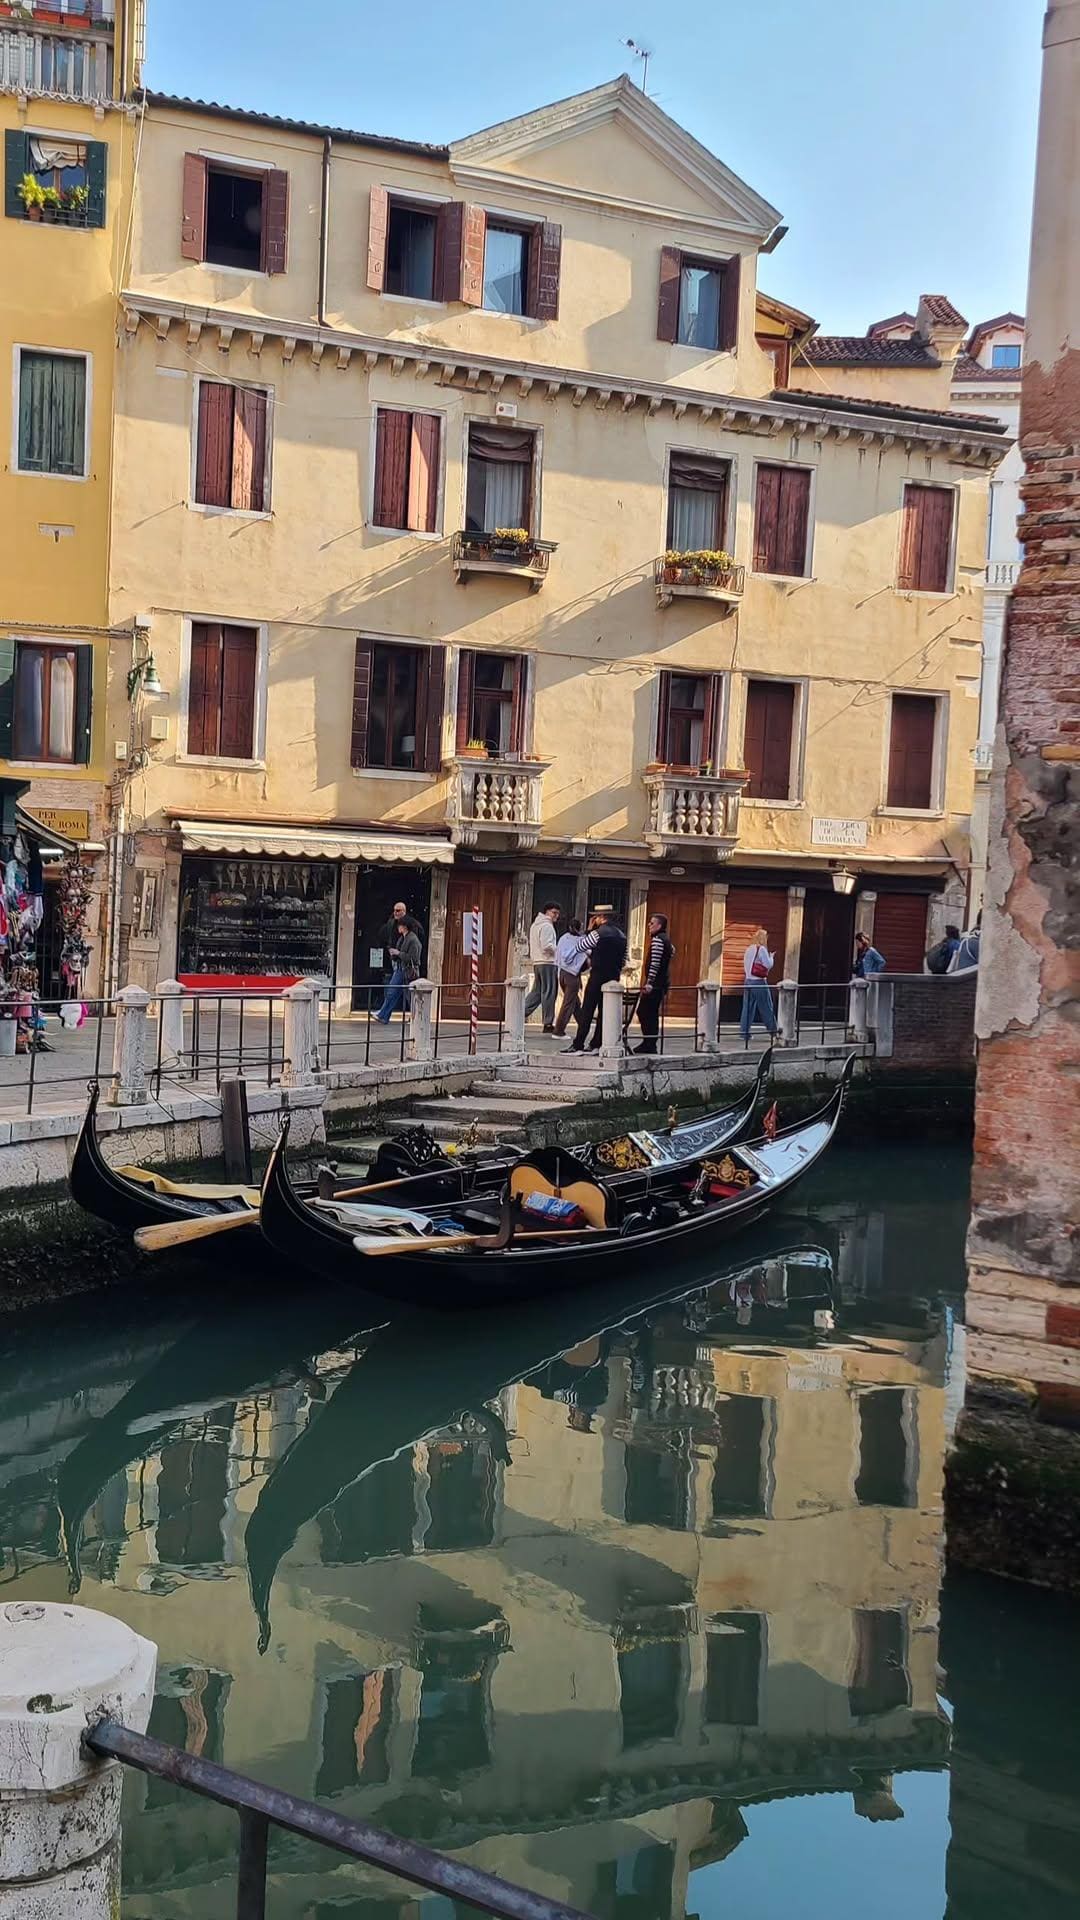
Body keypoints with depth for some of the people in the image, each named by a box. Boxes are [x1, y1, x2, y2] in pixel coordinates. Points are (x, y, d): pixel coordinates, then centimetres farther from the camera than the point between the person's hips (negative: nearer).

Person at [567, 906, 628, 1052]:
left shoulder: (598, 933, -12)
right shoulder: (622, 935, 10)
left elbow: (580, 947, -1)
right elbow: (623, 960, 14)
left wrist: (588, 929, 5)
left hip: (598, 976, -7)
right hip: (614, 977, 7)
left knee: (586, 1011, -6)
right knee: (604, 1011, 10)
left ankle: (578, 1046, -10)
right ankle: (595, 1045, 11)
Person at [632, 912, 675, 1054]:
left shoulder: (657, 940, -13)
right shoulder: (666, 940, 18)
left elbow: (655, 963, -20)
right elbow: (672, 951, 32)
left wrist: (649, 982, -24)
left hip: (654, 984, -10)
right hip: (662, 983, 10)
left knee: (644, 1012, -9)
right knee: (652, 1014, 12)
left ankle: (648, 1045, -11)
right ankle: (650, 1045, 13)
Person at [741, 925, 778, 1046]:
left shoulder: (749, 949, 8)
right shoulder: (762, 949, -11)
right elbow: (768, 965, -12)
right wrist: (771, 957, 7)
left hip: (747, 981, 6)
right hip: (759, 983, -6)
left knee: (748, 1008, 6)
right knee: (766, 1008, 6)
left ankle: (745, 1032, 4)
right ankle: (773, 1031, 16)